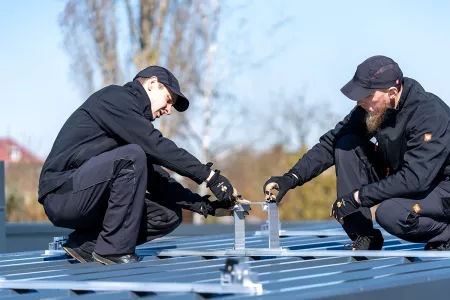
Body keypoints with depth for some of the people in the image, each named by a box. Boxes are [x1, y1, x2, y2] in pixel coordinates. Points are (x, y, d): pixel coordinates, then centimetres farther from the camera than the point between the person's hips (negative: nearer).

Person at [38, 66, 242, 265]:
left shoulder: (133, 118, 21)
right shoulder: (114, 97, -6)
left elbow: (154, 178, 16)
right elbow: (156, 146, -18)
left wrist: (205, 206, 6)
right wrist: (209, 176, -18)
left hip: (87, 203, 9)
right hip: (62, 193, -9)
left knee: (169, 214, 1)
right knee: (132, 157, -29)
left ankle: (86, 244, 1)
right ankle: (114, 250, -21)